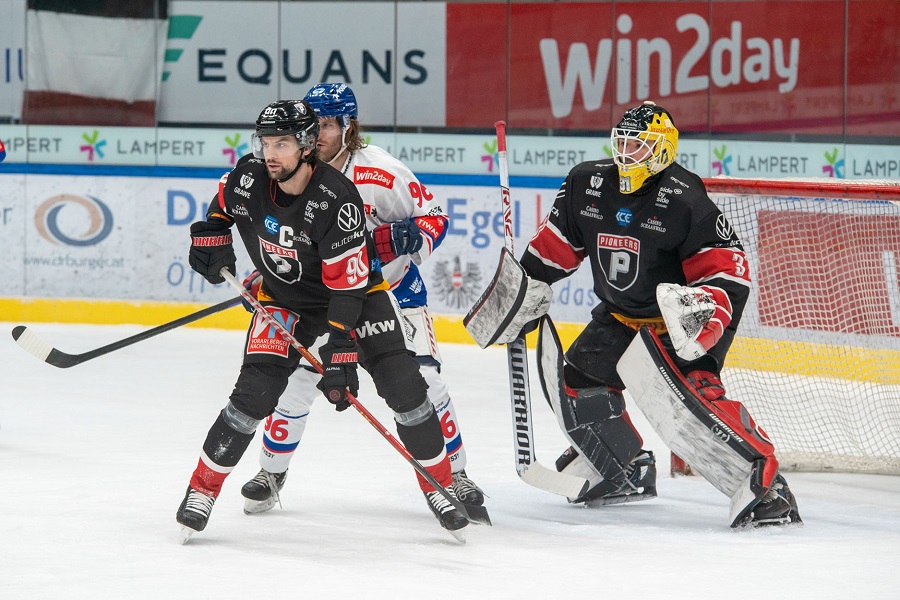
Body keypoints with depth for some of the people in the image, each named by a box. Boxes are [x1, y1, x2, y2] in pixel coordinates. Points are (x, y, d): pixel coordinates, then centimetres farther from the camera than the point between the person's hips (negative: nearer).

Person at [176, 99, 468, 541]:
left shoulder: (336, 200, -32)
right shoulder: (249, 177, -17)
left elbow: (348, 285, -32)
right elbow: (223, 202, 12)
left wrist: (340, 354, -35)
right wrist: (209, 237, -4)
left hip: (356, 290, -2)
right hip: (283, 298, 3)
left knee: (403, 384, -12)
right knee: (254, 392, -14)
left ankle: (439, 487, 4)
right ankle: (202, 489, -2)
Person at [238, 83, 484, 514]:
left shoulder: (382, 172, -20)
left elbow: (433, 217, -12)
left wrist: (411, 238, -32)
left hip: (391, 286, -3)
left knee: (421, 378, -10)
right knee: (296, 376, -3)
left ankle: (454, 474, 5)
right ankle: (272, 472, 16)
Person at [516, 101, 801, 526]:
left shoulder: (684, 200, -22)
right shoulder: (586, 185, -4)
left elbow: (727, 265, -22)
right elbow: (556, 244, 11)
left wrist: (710, 313, -34)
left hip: (679, 313, -8)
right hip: (620, 313, 8)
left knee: (697, 392, -26)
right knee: (580, 379, 8)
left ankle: (766, 484, -25)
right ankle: (629, 471, 26)